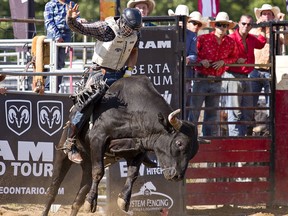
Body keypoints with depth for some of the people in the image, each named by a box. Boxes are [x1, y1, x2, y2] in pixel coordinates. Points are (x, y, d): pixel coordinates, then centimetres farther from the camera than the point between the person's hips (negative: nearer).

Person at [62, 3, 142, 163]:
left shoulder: (135, 33, -1)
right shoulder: (106, 29, -20)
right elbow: (79, 28, -22)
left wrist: (129, 69, 4)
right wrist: (70, 19, -44)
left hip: (120, 74, 6)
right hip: (102, 75, -6)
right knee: (85, 104, -15)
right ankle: (70, 143, -5)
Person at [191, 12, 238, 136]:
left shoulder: (230, 42, 4)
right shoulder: (203, 39, -6)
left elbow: (234, 57, 17)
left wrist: (223, 61, -2)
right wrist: (201, 61, -17)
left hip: (216, 82, 4)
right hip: (201, 79, -4)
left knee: (212, 113, 11)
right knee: (194, 110, -5)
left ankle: (210, 137, 18)